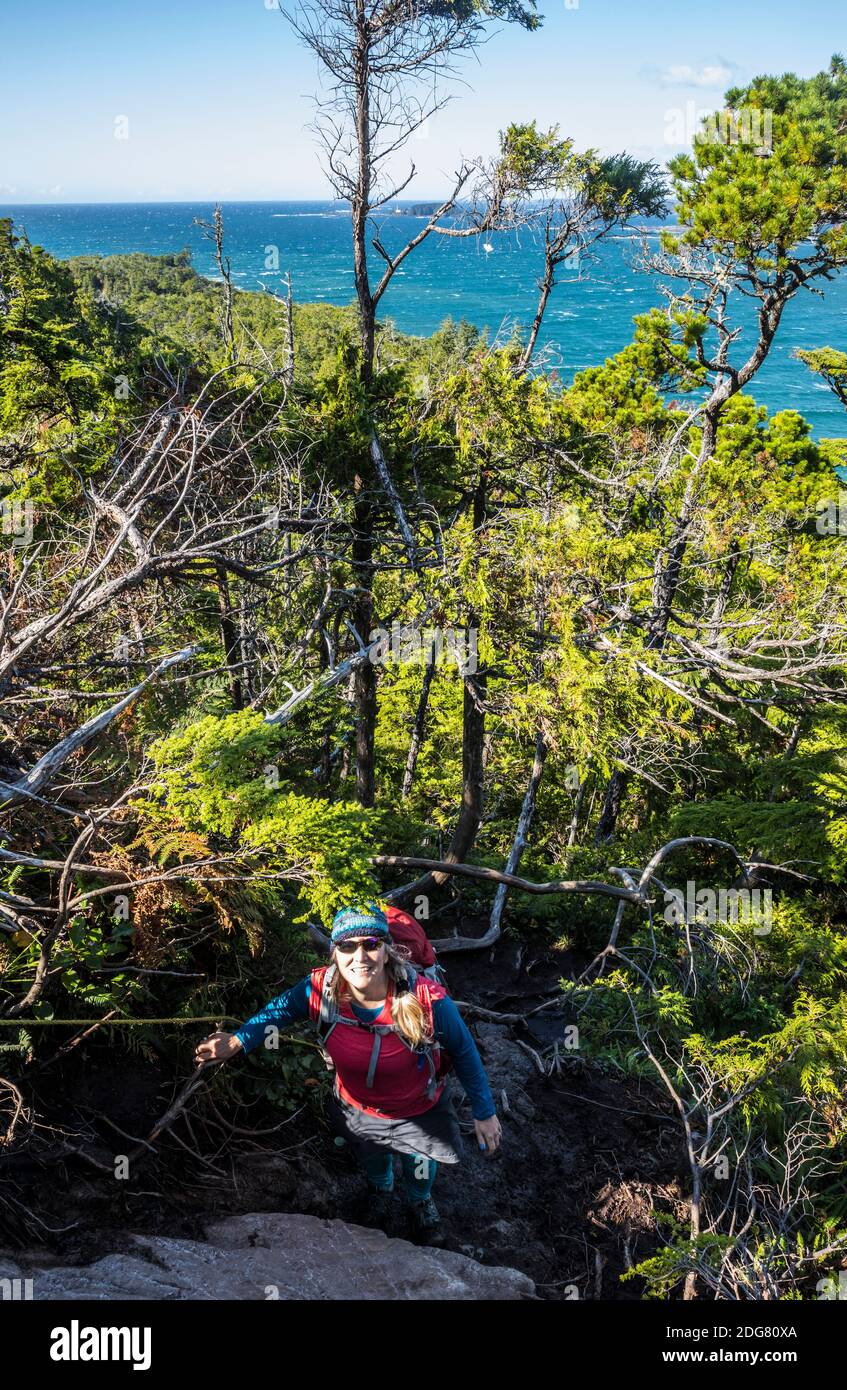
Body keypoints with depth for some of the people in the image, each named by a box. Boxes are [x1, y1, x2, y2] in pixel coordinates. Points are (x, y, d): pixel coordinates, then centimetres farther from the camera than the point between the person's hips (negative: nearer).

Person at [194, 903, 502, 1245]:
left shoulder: (428, 1000, -40)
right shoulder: (320, 989, -33)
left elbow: (463, 1052, -22)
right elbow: (280, 1009, -10)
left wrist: (484, 1113, -12)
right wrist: (239, 1040, -23)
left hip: (420, 1113, -2)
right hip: (358, 1110, 2)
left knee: (420, 1169, 28)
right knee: (372, 1161, 33)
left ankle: (420, 1203, 66)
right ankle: (379, 1190, 71)